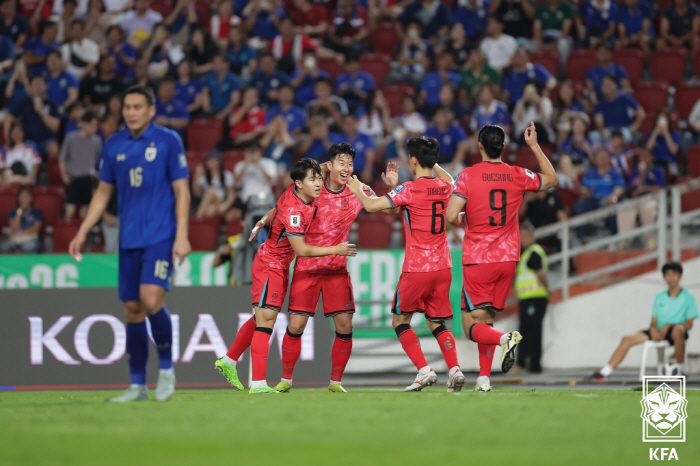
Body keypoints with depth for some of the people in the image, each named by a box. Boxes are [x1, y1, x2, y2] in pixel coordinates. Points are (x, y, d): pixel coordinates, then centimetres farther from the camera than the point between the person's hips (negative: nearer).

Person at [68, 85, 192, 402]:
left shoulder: (168, 141, -4)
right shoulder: (114, 146, 8)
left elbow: (181, 190, -4)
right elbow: (103, 192, 17)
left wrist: (181, 236, -12)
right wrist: (82, 232, 11)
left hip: (161, 237, -5)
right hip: (129, 240, 5)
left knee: (151, 299, -20)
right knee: (132, 308, 4)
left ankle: (166, 367, 0)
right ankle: (137, 385, 11)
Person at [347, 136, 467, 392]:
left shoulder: (409, 189, -13)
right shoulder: (444, 187, 6)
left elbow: (371, 205, -13)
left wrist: (358, 190, 5)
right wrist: (433, 162, 38)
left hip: (416, 268, -5)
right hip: (442, 266, 5)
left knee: (400, 319, 11)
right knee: (436, 322, 15)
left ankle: (424, 370, -4)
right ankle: (454, 369, -6)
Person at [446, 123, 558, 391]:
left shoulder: (468, 176, -8)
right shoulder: (518, 176, 3)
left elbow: (451, 216, -16)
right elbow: (551, 179, 22)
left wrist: (463, 220, 8)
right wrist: (534, 146, 26)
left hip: (477, 261, -4)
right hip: (508, 258, 4)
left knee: (473, 326, -1)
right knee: (486, 319, 16)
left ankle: (504, 339, -31)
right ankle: (484, 378, 9)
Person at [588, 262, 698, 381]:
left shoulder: (688, 297, 3)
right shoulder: (659, 297, 17)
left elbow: (689, 324, -3)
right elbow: (654, 321, 13)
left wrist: (668, 326, -16)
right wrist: (653, 330, -11)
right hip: (659, 333, 5)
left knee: (678, 330, -42)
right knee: (627, 339, -13)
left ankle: (681, 368, -27)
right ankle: (604, 372, -17)